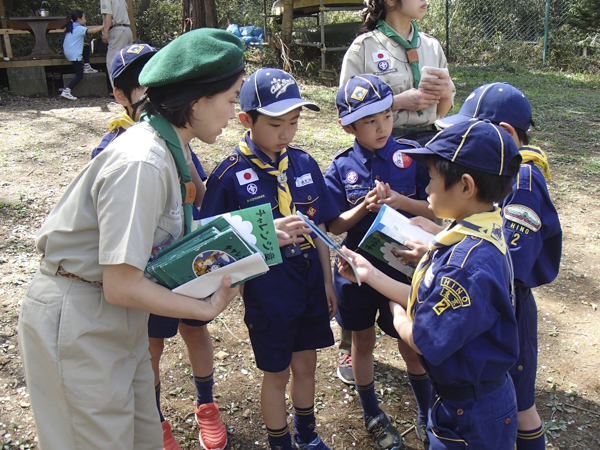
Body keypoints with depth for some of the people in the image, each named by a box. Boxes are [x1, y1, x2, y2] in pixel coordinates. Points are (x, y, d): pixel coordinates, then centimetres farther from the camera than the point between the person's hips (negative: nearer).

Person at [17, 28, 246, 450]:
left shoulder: (170, 149, 2)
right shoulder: (142, 163, -28)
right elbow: (121, 286, -27)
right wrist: (208, 308, -16)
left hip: (119, 318, 9)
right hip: (77, 325, -9)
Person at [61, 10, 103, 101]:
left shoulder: (71, 27, 13)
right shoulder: (79, 28, -14)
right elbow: (92, 31, -23)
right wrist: (103, 26, -14)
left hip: (68, 51, 9)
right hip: (74, 54, -9)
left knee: (86, 47, 29)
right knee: (79, 75, -9)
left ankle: (86, 67, 28)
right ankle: (66, 91, -18)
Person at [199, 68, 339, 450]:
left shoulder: (304, 163, -1)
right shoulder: (231, 176, -15)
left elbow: (318, 228, 6)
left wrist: (328, 282, 8)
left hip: (310, 285, 4)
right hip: (267, 293, -4)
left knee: (305, 365, 21)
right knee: (277, 374, 13)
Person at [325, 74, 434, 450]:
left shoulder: (412, 156, -7)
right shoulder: (342, 169, -7)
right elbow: (334, 226, -5)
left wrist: (401, 202, -22)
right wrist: (364, 207, -23)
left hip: (403, 266, -1)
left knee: (411, 342, 13)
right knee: (363, 341, 16)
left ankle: (427, 415, 38)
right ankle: (373, 415, 39)